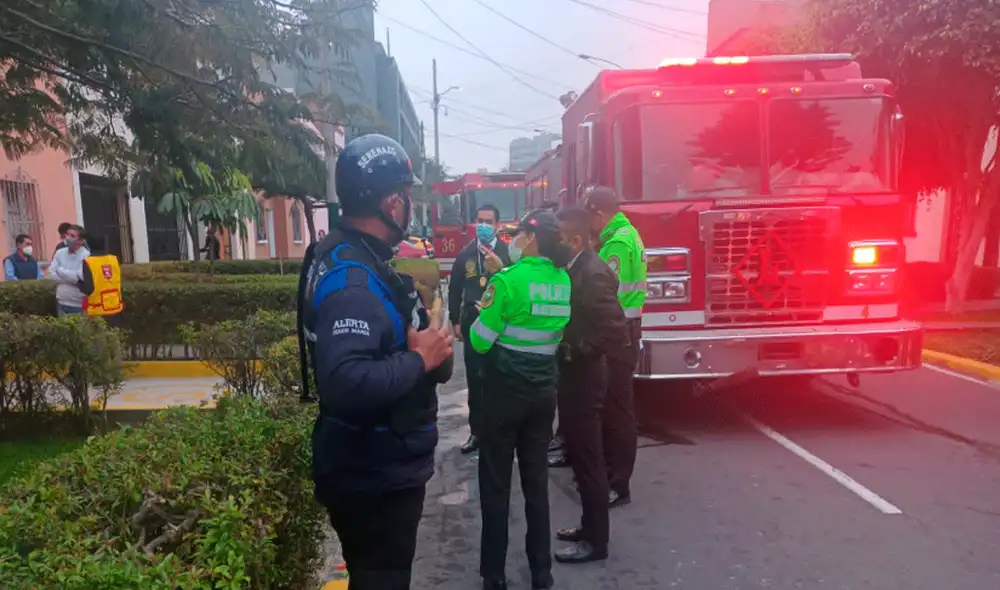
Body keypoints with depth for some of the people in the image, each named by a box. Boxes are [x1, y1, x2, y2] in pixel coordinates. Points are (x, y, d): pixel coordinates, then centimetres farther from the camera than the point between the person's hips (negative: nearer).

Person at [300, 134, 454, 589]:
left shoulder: (357, 260, 7)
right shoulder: (350, 279, -27)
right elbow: (345, 384, -40)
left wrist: (427, 349, -1)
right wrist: (419, 359, -26)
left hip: (381, 470, 10)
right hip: (374, 479, -10)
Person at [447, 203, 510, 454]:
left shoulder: (507, 252, -1)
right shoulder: (466, 253, 8)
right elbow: (455, 288, 11)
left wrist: (499, 267, -24)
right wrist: (455, 321, 7)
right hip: (472, 323, 3)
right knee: (474, 380, 7)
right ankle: (476, 431, 19)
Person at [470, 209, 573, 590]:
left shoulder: (509, 280, -17)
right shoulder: (563, 280, 2)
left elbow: (480, 342, -15)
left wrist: (485, 310, 4)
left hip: (505, 391, -6)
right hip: (544, 391, 6)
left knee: (495, 485, 8)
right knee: (536, 480, 16)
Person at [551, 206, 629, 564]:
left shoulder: (594, 274, -21)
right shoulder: (572, 270, 7)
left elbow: (616, 332, -26)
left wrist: (578, 352, -18)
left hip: (583, 377, -9)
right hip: (571, 375, 9)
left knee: (588, 460, 3)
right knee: (580, 455, 19)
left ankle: (596, 541, 18)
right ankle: (590, 525, 34)